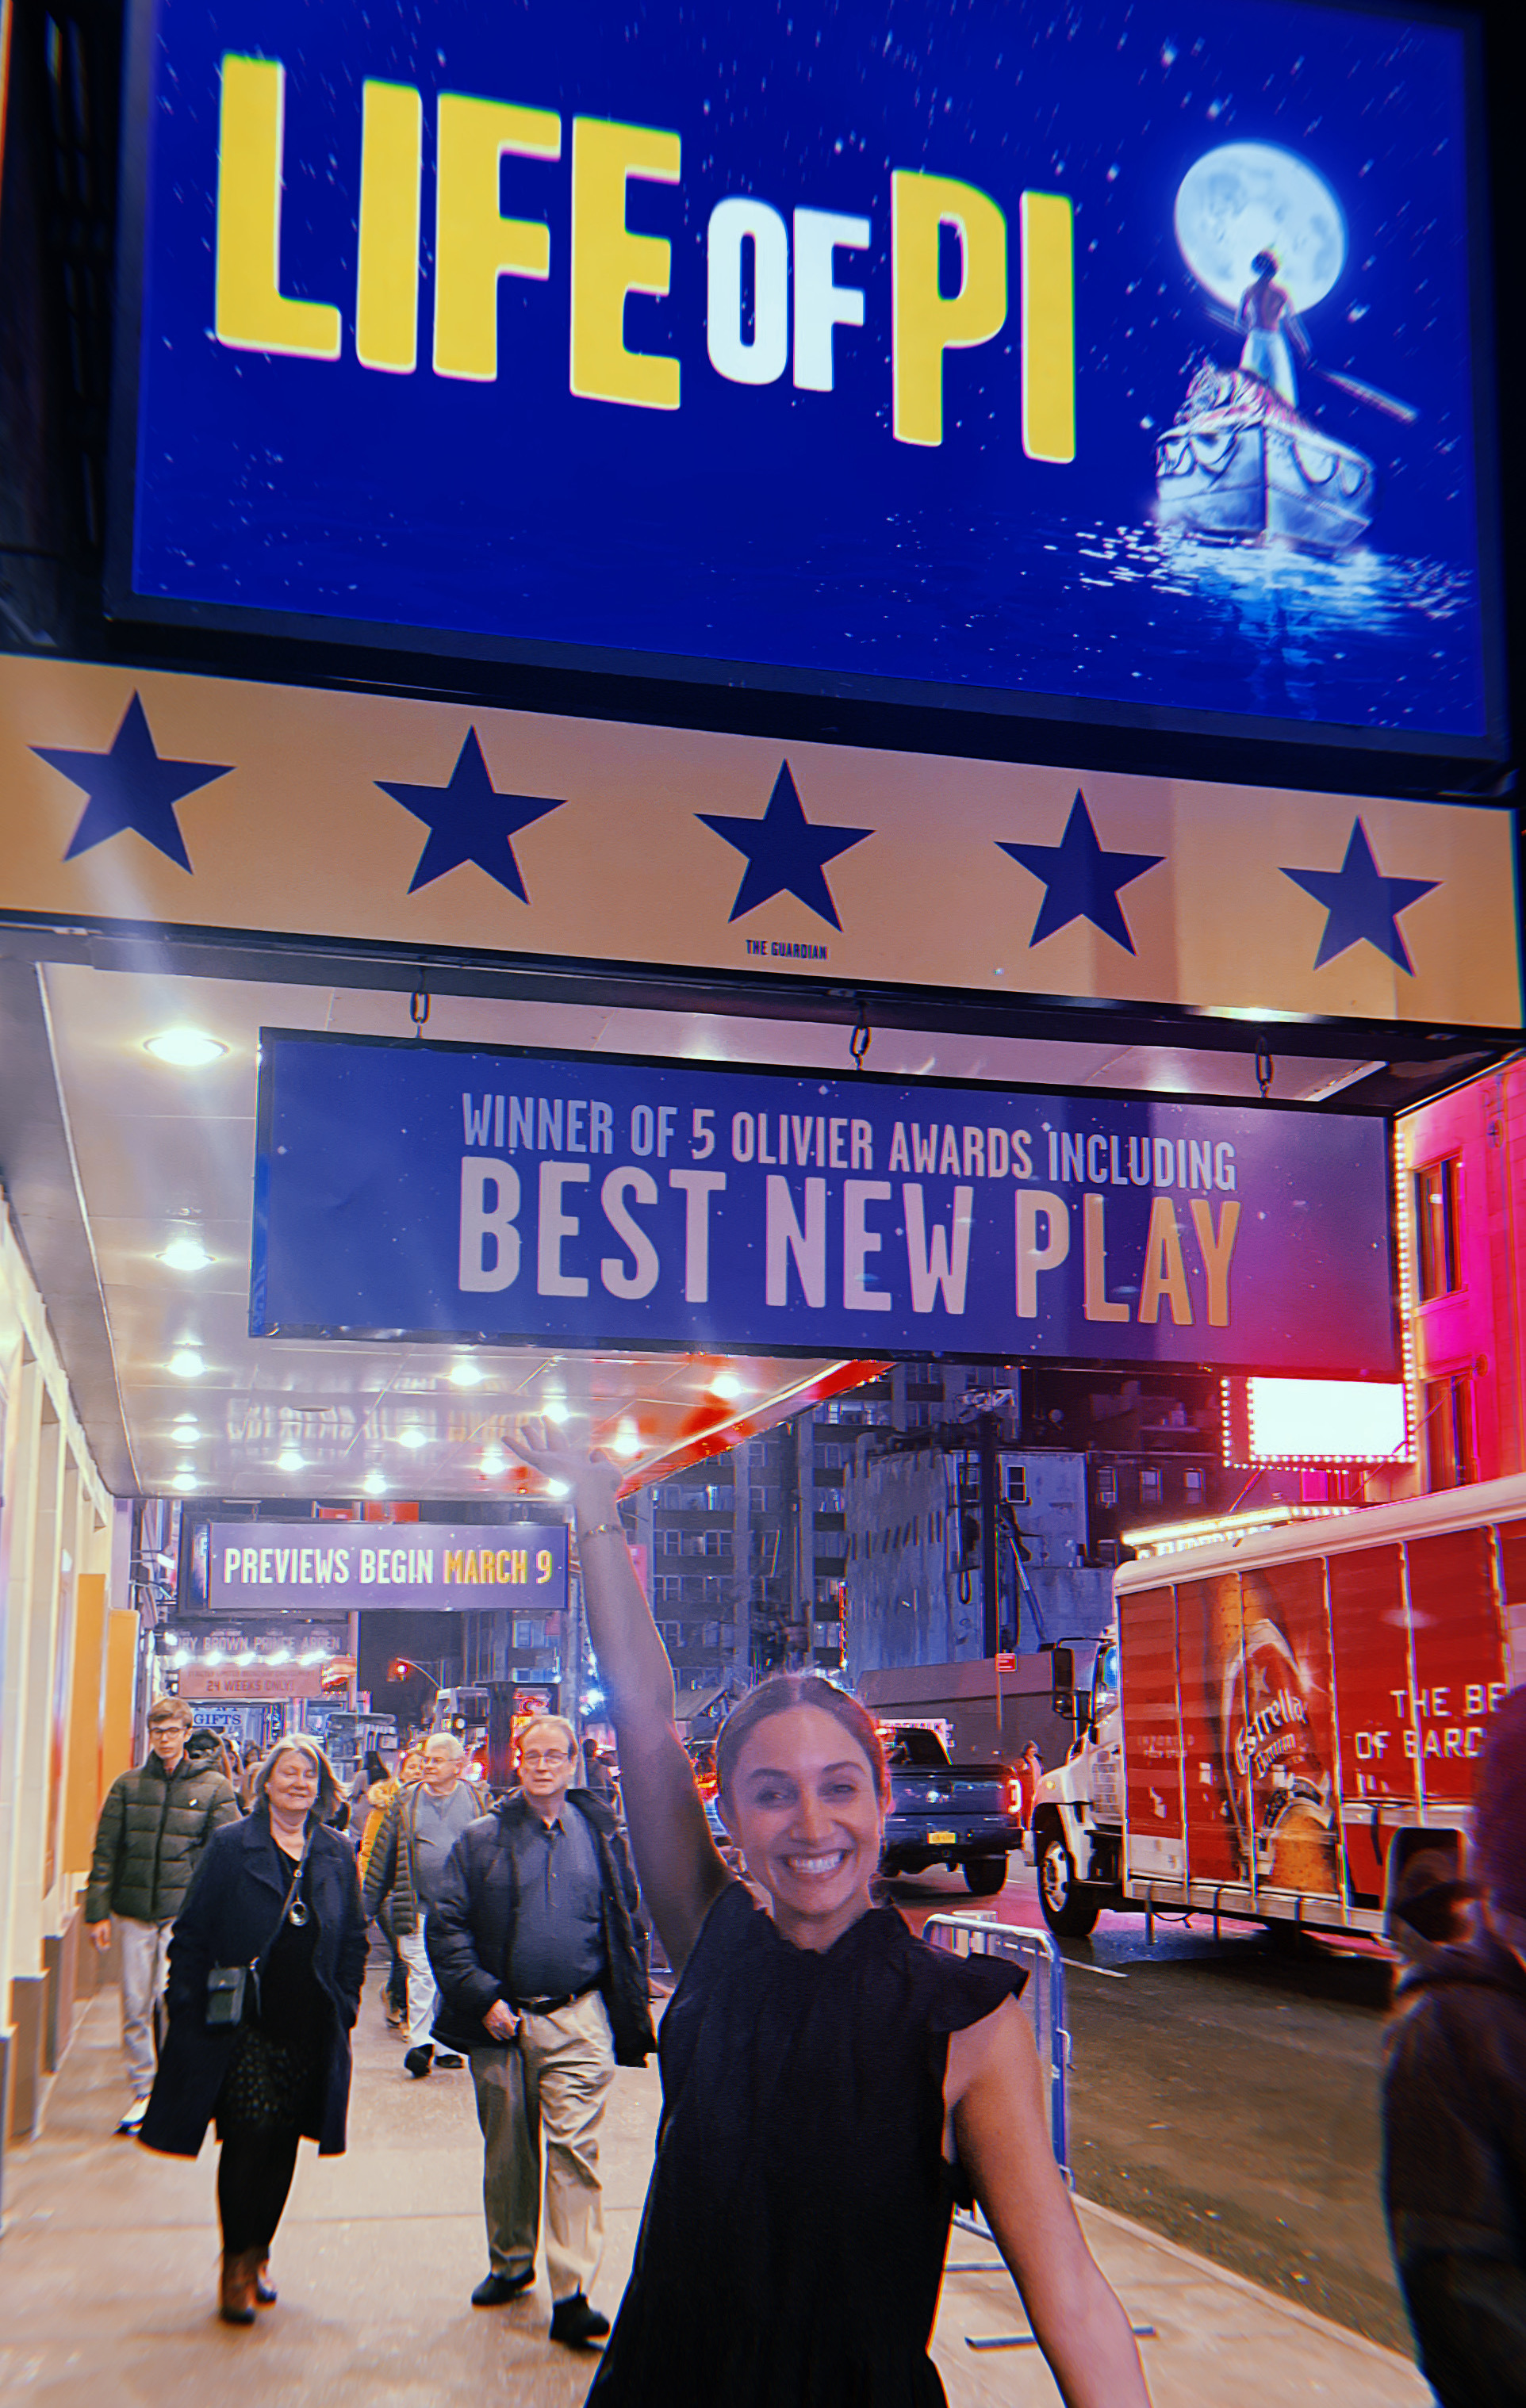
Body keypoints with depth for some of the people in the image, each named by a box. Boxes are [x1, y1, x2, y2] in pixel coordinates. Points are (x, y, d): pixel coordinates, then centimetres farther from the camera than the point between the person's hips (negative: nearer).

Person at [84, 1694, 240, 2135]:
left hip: (186, 1913, -3)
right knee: (135, 2007, 5)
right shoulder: (128, 1785, 8)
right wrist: (98, 1910, 1)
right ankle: (142, 2091, 19)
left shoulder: (214, 1787, 2)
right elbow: (105, 1851, 8)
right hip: (134, 1912, 3)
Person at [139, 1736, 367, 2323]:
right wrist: (191, 2004, -6)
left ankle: (257, 2253, 25)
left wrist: (346, 2006, 6)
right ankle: (237, 2265, 9)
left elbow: (354, 1939, 12)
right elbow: (192, 1933, -1)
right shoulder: (231, 1847, -2)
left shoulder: (337, 1855, 7)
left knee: (283, 2143, 9)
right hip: (244, 2024, -3)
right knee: (248, 2140, -6)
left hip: (310, 2027, 3)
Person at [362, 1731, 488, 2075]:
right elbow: (382, 1857, 10)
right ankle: (419, 2043, -5)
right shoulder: (407, 1801, 7)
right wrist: (365, 1907, 7)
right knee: (421, 1974, -8)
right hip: (419, 1907, 0)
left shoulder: (475, 1800, 5)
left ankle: (448, 2045, 16)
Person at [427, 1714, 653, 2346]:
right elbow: (445, 1926, -1)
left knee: (575, 2149, -7)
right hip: (502, 2019, 1)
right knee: (506, 2149, 13)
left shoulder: (600, 1835, 5)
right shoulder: (482, 1840, 2)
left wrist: (630, 2006, 2)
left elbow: (627, 1925, 10)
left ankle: (571, 2294, -6)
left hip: (578, 2017, -1)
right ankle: (510, 2262, 33)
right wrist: (482, 1999, -9)